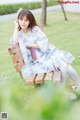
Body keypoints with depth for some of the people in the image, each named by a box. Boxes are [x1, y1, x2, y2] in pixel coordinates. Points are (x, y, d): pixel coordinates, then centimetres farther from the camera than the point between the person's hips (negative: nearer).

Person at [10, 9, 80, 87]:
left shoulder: (35, 29, 6)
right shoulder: (18, 33, 11)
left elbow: (44, 44, -5)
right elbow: (14, 42, -13)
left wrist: (28, 44, -6)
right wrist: (16, 26, -5)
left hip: (47, 54, 1)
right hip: (35, 62, -1)